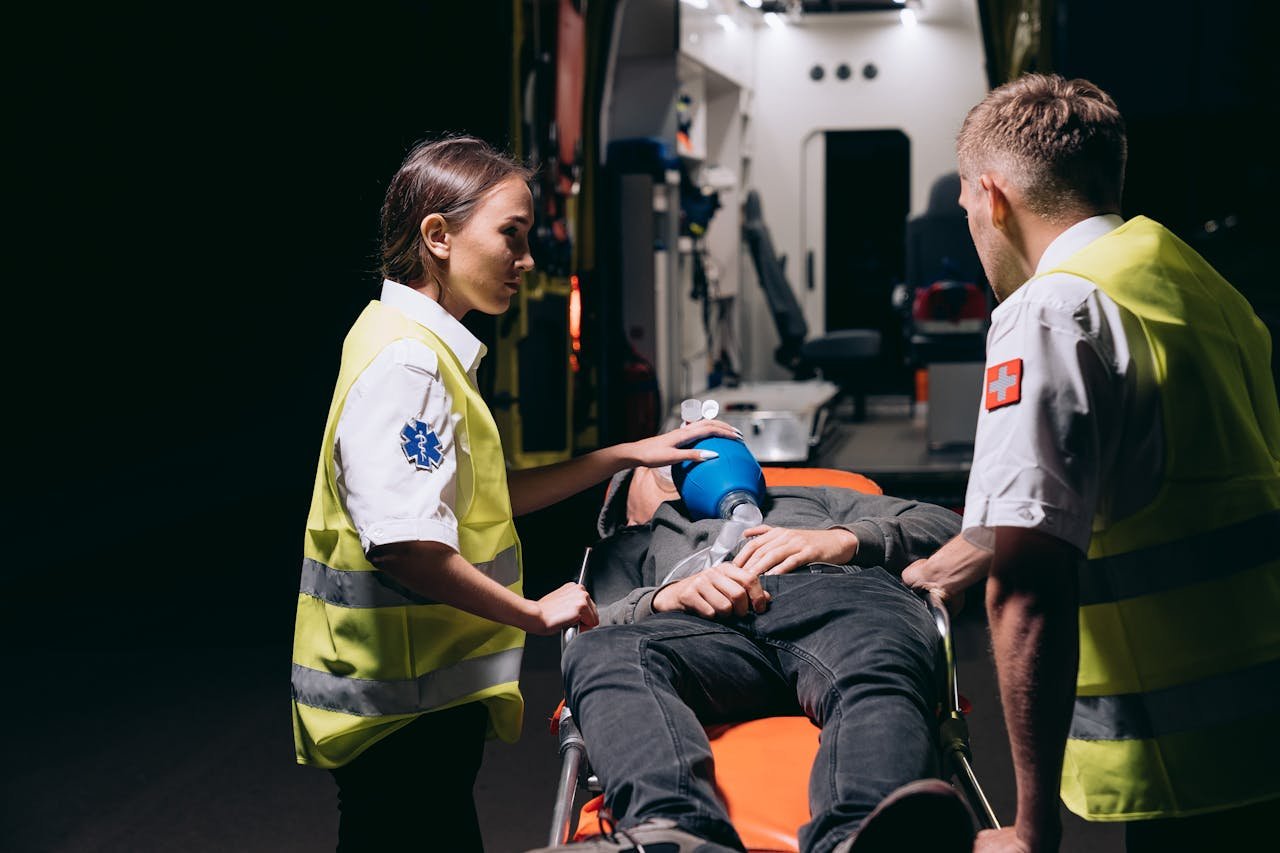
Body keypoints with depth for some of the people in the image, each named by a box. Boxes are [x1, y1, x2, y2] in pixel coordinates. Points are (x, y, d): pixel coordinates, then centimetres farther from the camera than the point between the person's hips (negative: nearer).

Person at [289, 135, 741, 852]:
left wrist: (629, 455, 16)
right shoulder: (406, 361, -20)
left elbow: (487, 498, 18)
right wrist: (534, 612, -18)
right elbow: (404, 545, -29)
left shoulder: (430, 349, 13)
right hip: (401, 707, -10)